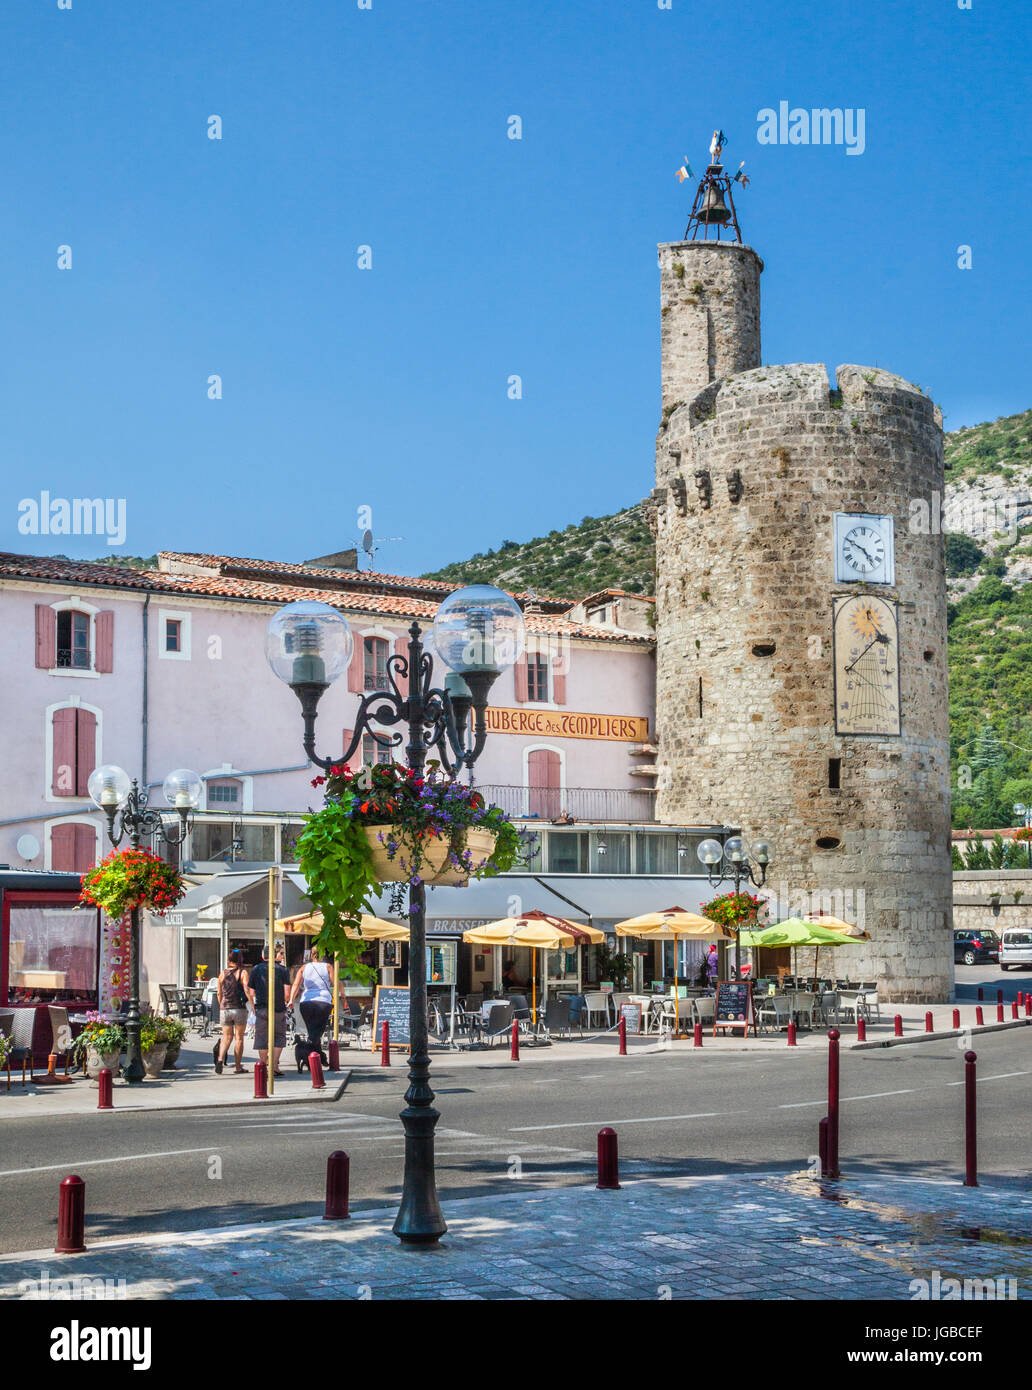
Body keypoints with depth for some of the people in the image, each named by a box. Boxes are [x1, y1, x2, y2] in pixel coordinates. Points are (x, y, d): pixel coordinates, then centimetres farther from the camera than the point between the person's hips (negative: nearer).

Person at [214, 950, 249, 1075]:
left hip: (225, 1009, 3)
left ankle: (220, 1059, -11)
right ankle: (238, 1066, 11)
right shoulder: (243, 973, -5)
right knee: (239, 1037, 7)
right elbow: (247, 990, -16)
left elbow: (219, 994, 10)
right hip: (239, 1008, -3)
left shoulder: (223, 973, 5)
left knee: (226, 1037, 12)